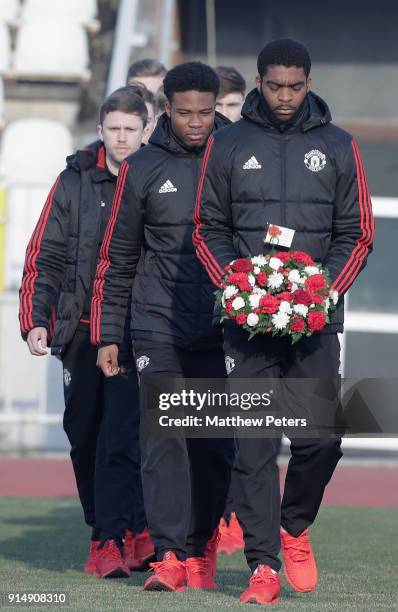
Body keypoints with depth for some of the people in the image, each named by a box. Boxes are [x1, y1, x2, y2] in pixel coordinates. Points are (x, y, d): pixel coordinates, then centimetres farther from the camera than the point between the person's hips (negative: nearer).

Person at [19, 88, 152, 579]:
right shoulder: (75, 183, 5)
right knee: (84, 437, 9)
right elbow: (44, 256, 6)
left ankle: (111, 540, -13)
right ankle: (102, 531, 23)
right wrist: (35, 320, -4)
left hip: (137, 335, -2)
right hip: (81, 331, 3)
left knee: (121, 435, -13)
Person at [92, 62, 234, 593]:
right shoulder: (142, 169, 6)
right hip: (159, 326, 0)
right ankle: (169, 555, -9)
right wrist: (107, 334, 8)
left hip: (224, 326, 0)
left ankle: (201, 548, 14)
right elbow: (117, 258, 11)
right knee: (163, 438, -7)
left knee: (216, 443, 2)